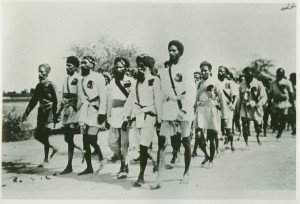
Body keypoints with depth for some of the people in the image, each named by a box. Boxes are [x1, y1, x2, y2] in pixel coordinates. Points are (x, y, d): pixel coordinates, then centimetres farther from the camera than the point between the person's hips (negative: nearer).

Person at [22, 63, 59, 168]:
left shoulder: (51, 85, -9)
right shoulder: (39, 86, 11)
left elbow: (56, 101, -12)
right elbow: (33, 100, 16)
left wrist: (56, 116, -16)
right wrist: (26, 113, 13)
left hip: (49, 112, -7)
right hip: (41, 112, 7)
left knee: (45, 136, -4)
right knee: (37, 135, 6)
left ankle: (46, 160, 9)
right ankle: (53, 148, 27)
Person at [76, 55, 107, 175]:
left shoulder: (98, 77, -5)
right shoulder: (82, 79, 16)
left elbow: (103, 96, -10)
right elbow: (81, 96, 17)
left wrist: (102, 112, -16)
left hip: (95, 109, -7)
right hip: (84, 110, 7)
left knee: (91, 138, -13)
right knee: (85, 140, 4)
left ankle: (101, 157, 14)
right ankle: (89, 167, 12)